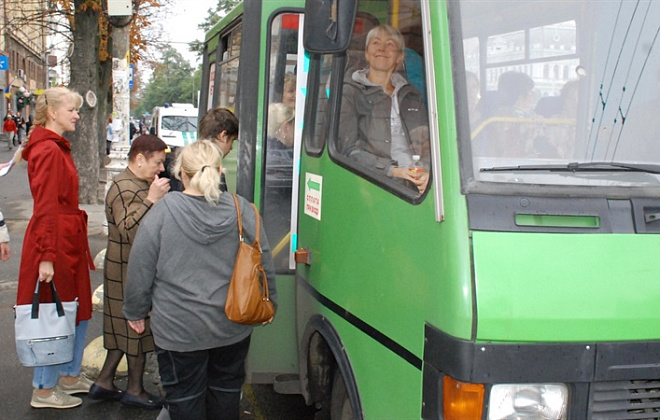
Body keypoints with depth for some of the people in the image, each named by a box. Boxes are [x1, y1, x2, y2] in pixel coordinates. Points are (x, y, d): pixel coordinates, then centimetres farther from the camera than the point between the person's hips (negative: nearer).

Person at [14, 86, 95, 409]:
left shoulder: (58, 148, 14)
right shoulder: (48, 151, -17)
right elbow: (46, 209, -22)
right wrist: (46, 257, -24)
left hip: (68, 242, 10)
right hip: (54, 243, -10)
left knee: (77, 310, 17)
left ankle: (69, 376, 32)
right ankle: (44, 391, 13)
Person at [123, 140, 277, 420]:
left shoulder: (162, 213, -13)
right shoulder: (242, 209, -7)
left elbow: (140, 269, -7)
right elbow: (264, 262, 1)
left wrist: (136, 312, 8)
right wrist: (268, 303, 16)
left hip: (179, 330, -3)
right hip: (232, 328, 3)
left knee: (185, 396, 10)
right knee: (226, 390, 19)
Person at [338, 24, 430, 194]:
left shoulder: (412, 95, 23)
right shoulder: (349, 93, 9)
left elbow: (426, 142, 17)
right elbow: (348, 149, -1)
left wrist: (426, 171, -5)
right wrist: (391, 171, -13)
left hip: (416, 184, 3)